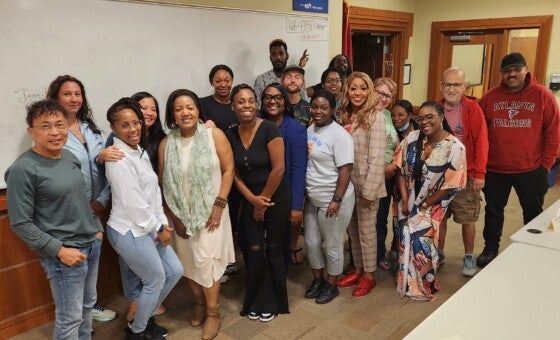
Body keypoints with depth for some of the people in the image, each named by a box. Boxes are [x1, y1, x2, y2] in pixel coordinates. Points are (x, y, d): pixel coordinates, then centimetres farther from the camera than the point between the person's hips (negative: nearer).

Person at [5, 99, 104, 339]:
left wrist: (97, 228, 13)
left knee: (88, 305, 21)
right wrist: (58, 250, -18)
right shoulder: (23, 169, -17)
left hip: (92, 244, 7)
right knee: (70, 318, 4)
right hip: (64, 253, -7)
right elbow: (20, 224, -16)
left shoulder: (70, 157, 5)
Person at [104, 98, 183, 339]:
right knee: (156, 279, 5)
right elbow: (132, 203, -21)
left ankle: (144, 318, 34)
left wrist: (162, 223, 3)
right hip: (129, 231, -9)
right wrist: (159, 228, -12)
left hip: (147, 227, 9)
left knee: (174, 271, 14)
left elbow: (154, 191, 10)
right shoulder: (119, 159, -20)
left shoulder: (140, 150, 9)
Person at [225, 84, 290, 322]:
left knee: (273, 249, 8)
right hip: (249, 200, 4)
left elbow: (278, 169, -19)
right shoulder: (231, 135, -2)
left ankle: (271, 302, 26)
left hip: (276, 198, -3)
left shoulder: (269, 130, -17)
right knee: (254, 250, 6)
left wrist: (263, 201, -11)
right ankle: (255, 302, 25)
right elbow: (234, 173, 1)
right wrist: (252, 199, -10)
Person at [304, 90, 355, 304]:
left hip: (333, 200, -7)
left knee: (332, 245, 9)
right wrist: (302, 192, 13)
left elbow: (346, 169, -19)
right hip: (312, 199, 7)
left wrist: (336, 200, -22)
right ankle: (317, 279, 37)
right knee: (311, 242, 16)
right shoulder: (309, 130, 7)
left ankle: (332, 285, 28)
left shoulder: (339, 135, -16)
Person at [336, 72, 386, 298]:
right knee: (352, 229, 16)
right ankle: (358, 269, 33)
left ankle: (368, 275, 24)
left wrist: (369, 190, -18)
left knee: (366, 230, 7)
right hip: (348, 184, 6)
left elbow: (377, 158, -17)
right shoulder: (346, 116, 6)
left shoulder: (375, 118, -14)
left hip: (366, 185, -6)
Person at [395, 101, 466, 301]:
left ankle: (424, 286, 22)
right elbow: (401, 170, -3)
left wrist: (423, 206, -11)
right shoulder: (412, 138, -8)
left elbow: (451, 185, -14)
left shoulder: (455, 148, -17)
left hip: (432, 206, -3)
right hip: (409, 202, 3)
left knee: (422, 241, -2)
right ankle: (407, 281, 29)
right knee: (407, 238, 5)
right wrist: (405, 200, -9)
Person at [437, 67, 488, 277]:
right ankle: (439, 253, 30)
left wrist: (479, 173, -13)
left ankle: (469, 257, 26)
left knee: (468, 219, 7)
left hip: (466, 175, -3)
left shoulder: (472, 108, -9)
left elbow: (481, 142, -10)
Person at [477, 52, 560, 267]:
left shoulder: (542, 96, -5)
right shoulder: (491, 97, 0)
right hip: (494, 169, 1)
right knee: (493, 211, 14)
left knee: (533, 213, 13)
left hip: (531, 170, -1)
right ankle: (490, 250, 30)